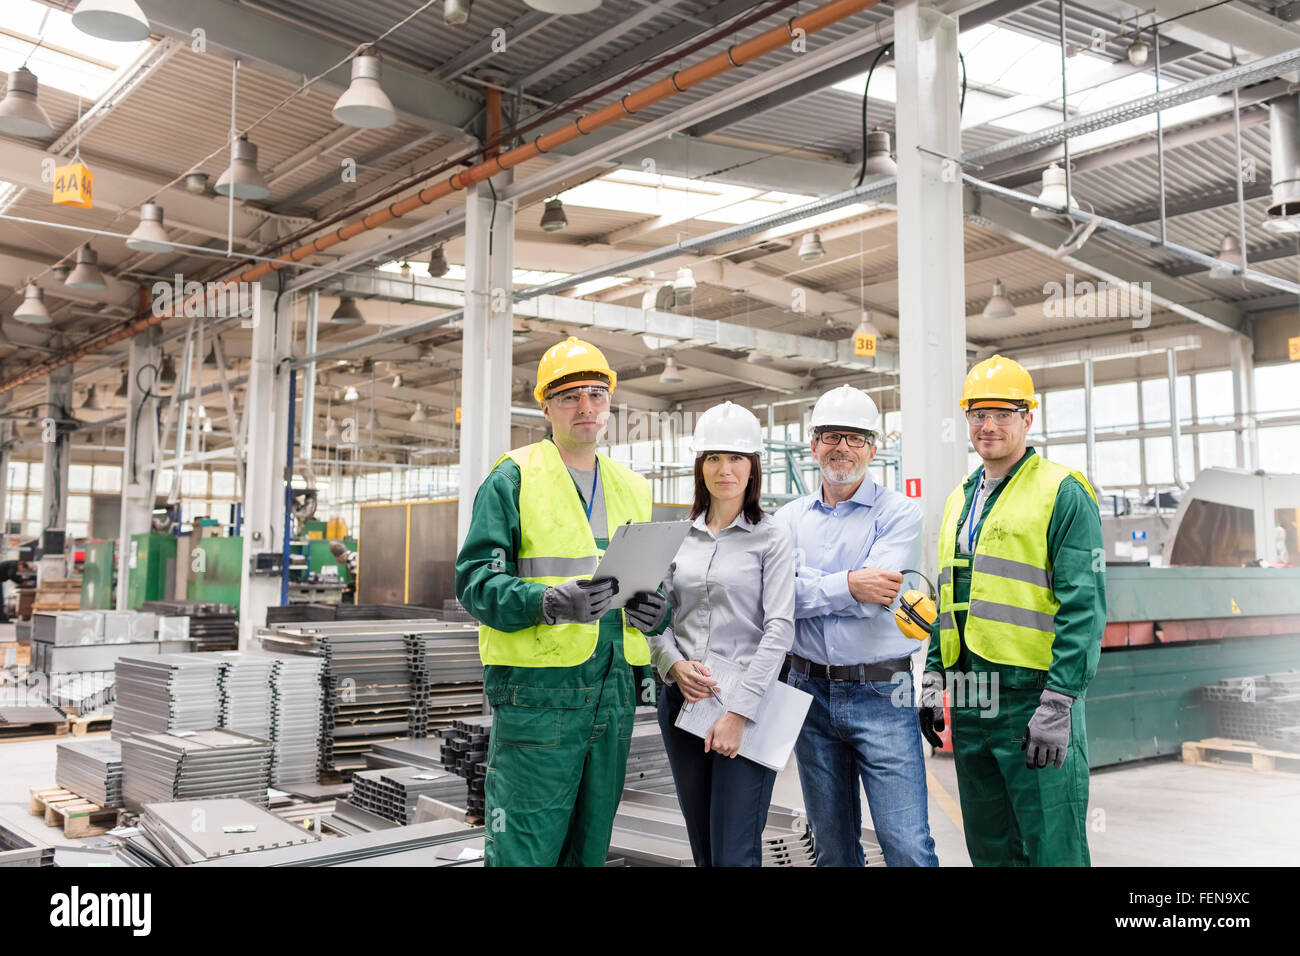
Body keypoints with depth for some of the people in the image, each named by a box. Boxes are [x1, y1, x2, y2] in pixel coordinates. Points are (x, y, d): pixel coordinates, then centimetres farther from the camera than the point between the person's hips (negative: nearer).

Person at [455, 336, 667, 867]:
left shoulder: (631, 488, 16)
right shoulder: (513, 478, -2)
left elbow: (651, 583, 23)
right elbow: (475, 581, -9)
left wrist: (657, 609, -1)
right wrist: (549, 603, -26)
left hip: (614, 689, 6)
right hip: (538, 689, -5)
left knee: (590, 847, 15)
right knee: (523, 851, -3)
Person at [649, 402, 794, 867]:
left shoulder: (771, 537, -3)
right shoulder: (680, 537, 9)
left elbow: (779, 629, -10)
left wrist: (739, 711, -16)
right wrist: (674, 664, -8)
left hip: (744, 703, -4)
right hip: (682, 701, 4)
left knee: (734, 852, -5)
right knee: (702, 849, 13)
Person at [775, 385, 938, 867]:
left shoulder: (898, 513, -2)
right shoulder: (789, 518, 8)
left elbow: (873, 597, -16)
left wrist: (810, 588, -10)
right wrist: (848, 585, -15)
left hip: (880, 695, -3)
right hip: (810, 691, 4)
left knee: (908, 846, -5)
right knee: (832, 845, 15)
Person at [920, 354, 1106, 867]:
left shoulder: (1062, 492, -5)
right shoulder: (959, 501, 17)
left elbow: (1083, 606, -12)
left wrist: (1058, 705, -18)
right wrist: (933, 678, 15)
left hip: (1031, 697, -7)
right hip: (969, 704, 7)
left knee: (1050, 849, -1)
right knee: (989, 849, 15)